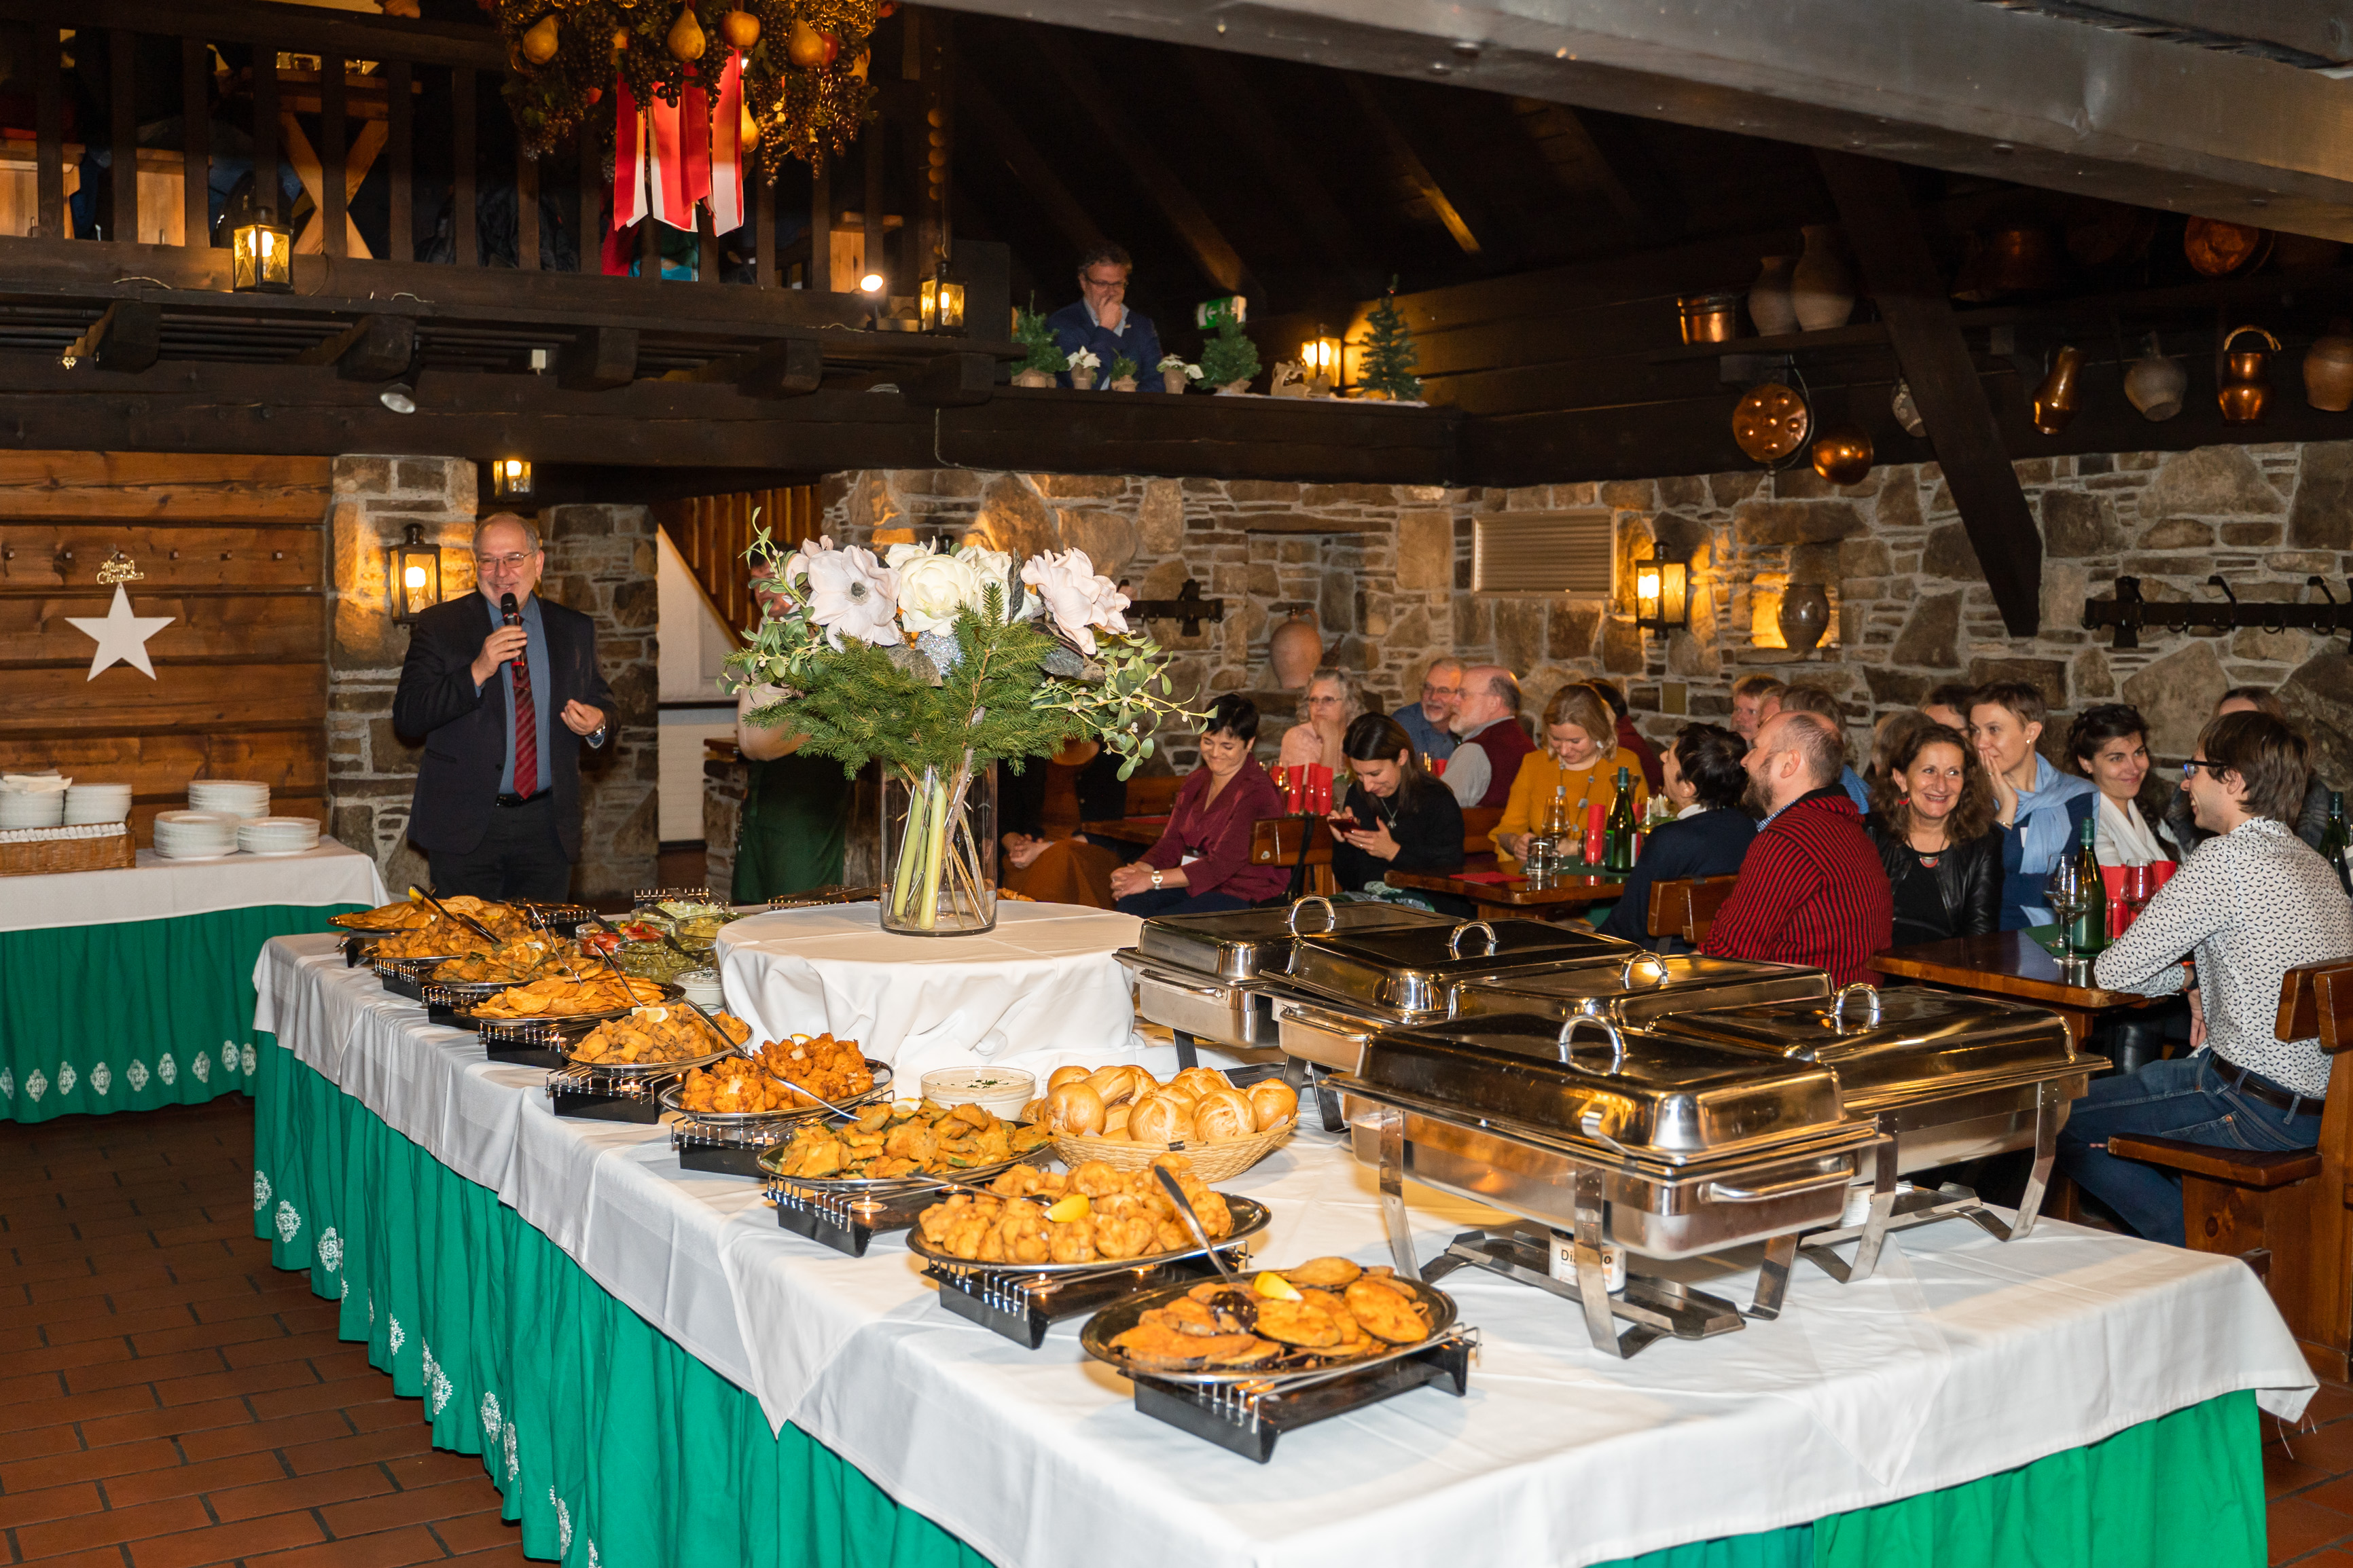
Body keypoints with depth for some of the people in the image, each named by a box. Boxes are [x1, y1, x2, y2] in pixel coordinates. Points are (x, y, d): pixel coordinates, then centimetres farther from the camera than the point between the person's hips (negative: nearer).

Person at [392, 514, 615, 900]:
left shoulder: (575, 630, 9)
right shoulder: (439, 626, 1)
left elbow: (601, 700, 19)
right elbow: (406, 717, -7)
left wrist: (596, 723, -6)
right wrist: (477, 672, -19)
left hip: (547, 825, 2)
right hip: (465, 824, -2)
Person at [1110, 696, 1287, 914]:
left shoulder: (1257, 792, -16)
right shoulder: (1196, 781, 13)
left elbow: (1222, 864, -22)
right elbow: (1172, 841, 9)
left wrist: (1152, 880, -24)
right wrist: (1139, 869, -13)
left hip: (1246, 895, -7)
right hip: (1195, 885, 7)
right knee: (1130, 901, -22)